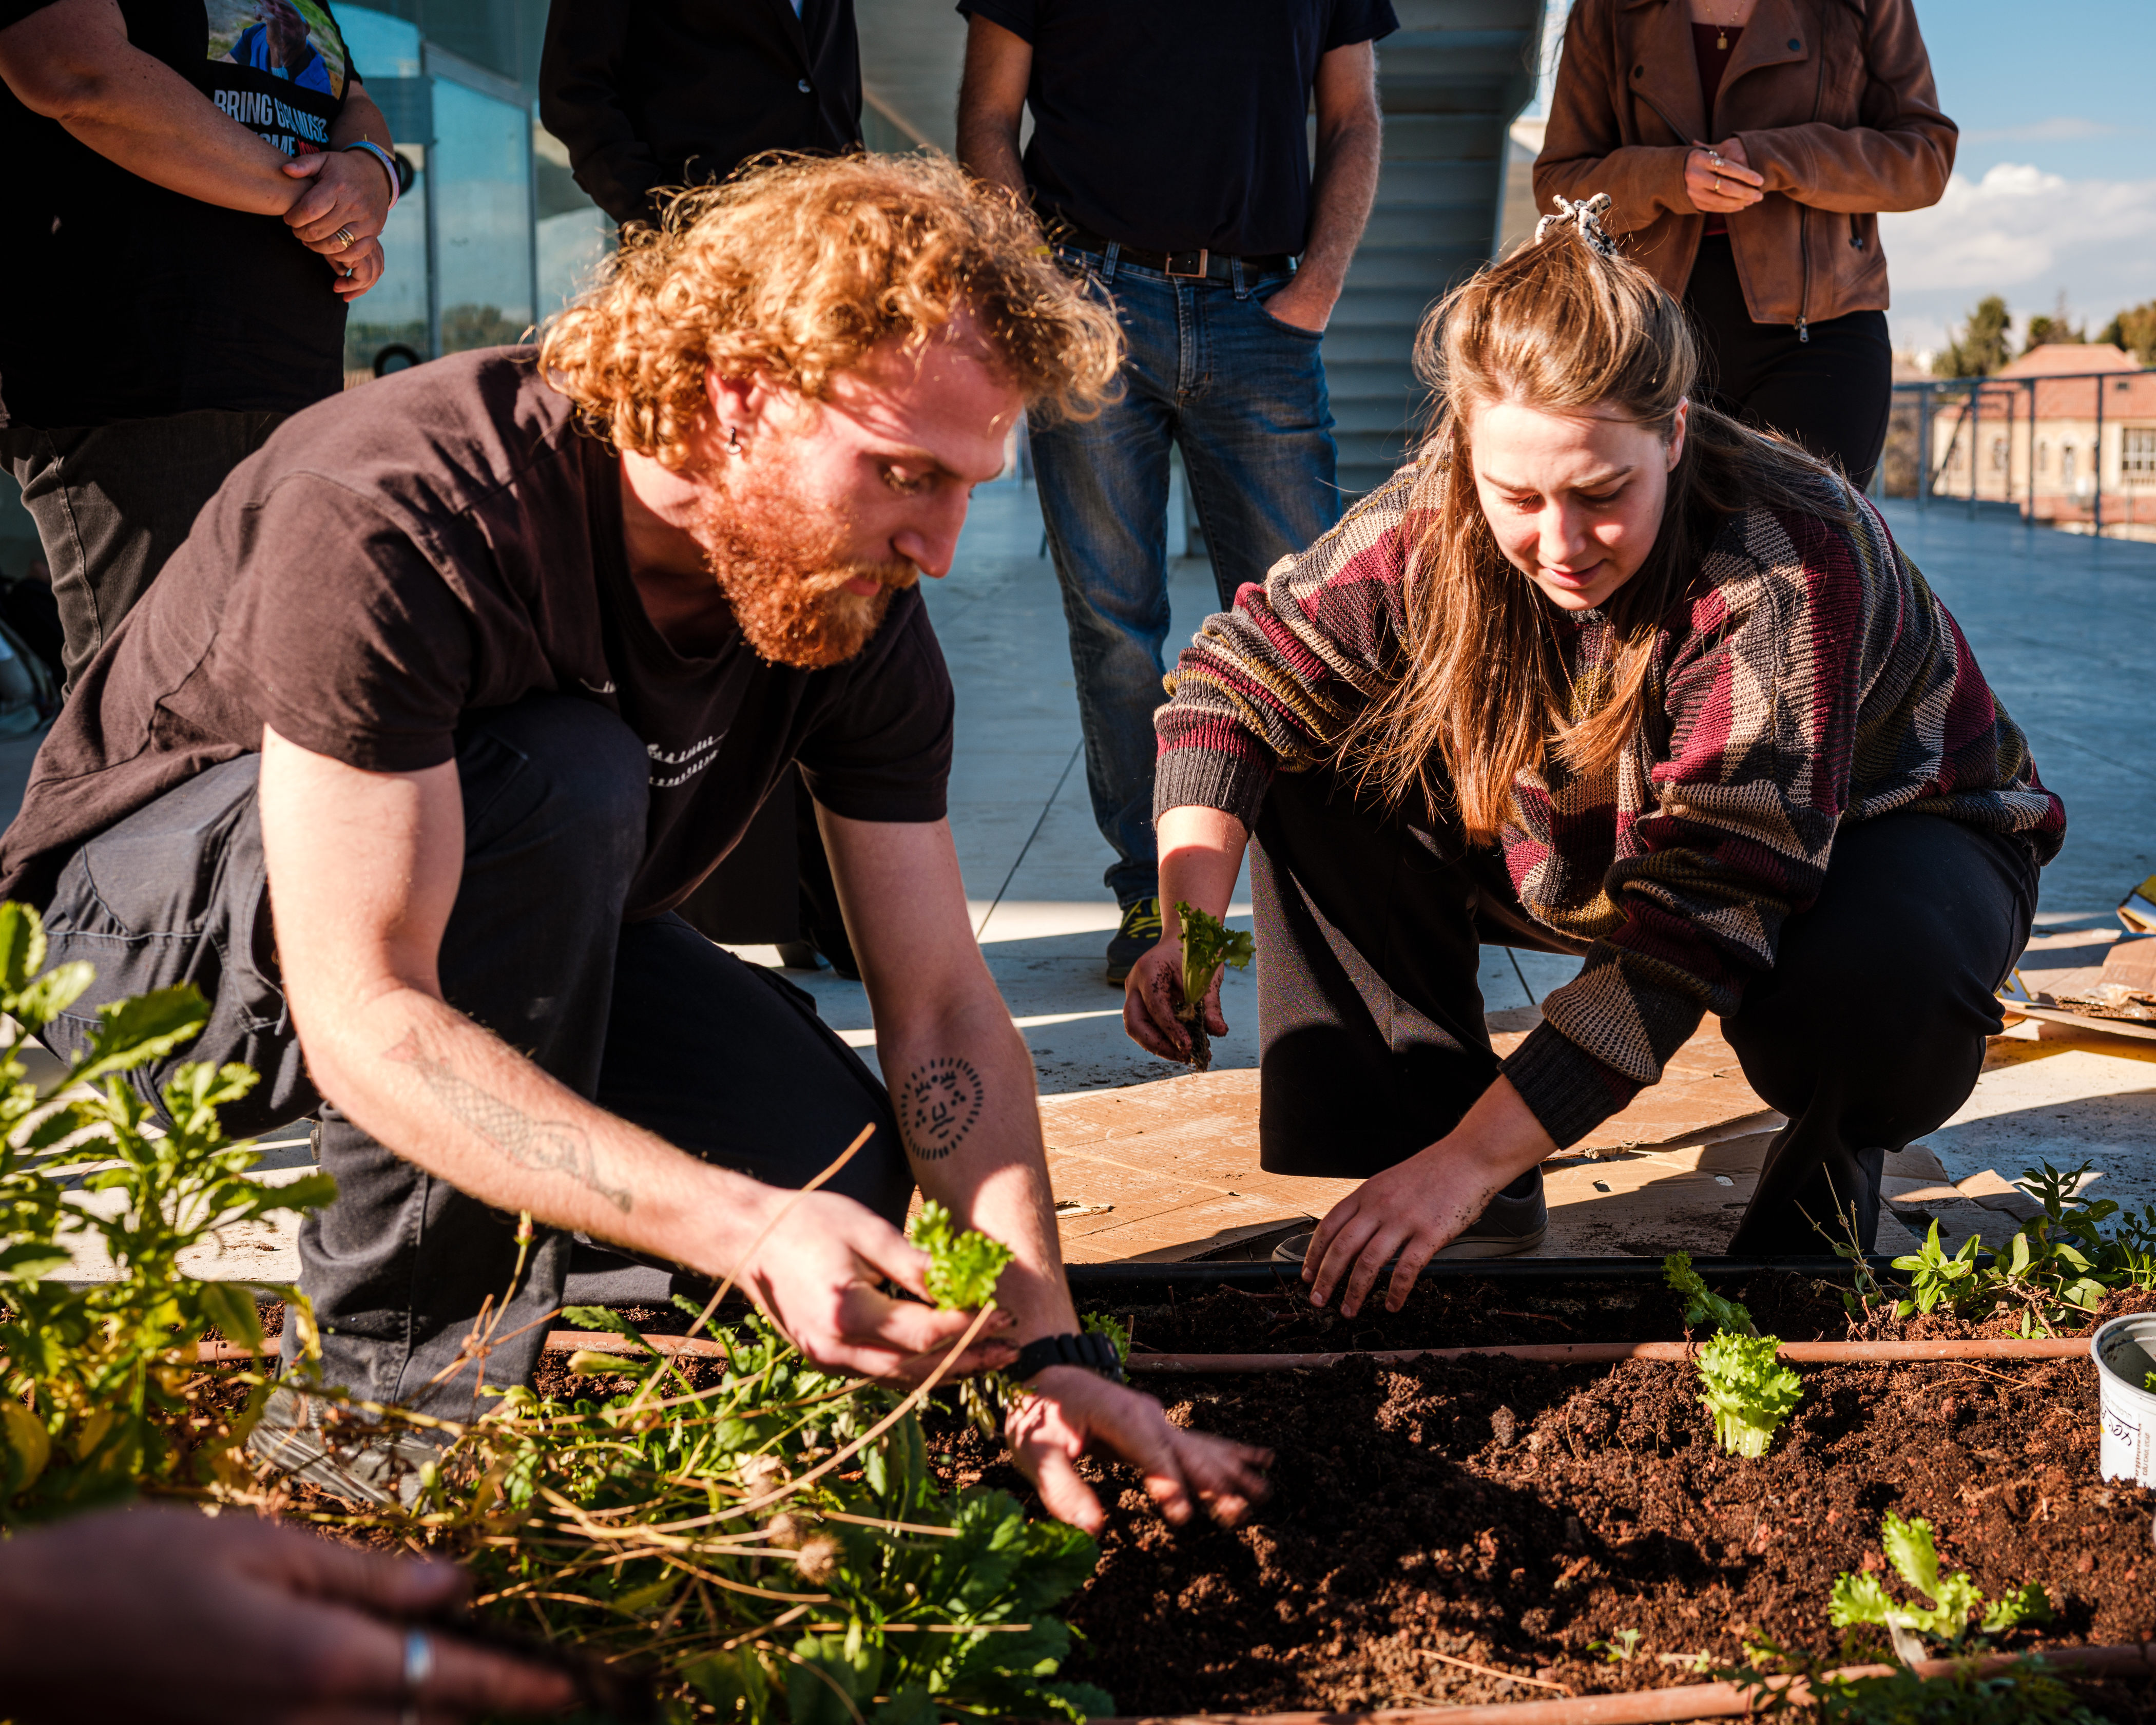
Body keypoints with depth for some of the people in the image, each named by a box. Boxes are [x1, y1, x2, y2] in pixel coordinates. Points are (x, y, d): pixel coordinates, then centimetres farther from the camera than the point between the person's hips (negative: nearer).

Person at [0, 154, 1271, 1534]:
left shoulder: (863, 611, -15)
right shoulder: (397, 513, -35)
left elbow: (942, 1004, -13)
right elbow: (364, 1018, -39)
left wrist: (1047, 1348, -24)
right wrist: (749, 1236, -48)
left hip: (514, 928, 6)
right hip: (152, 922, -5)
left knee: (841, 1170, -15)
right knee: (554, 778, -36)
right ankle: (392, 1388, -18)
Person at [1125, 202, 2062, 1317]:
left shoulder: (1791, 562, -37)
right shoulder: (1437, 520, -23)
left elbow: (1696, 923, -40)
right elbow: (1235, 678, -12)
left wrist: (1472, 1159, -44)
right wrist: (1192, 921, -30)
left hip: (1876, 834, -4)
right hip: (1588, 847, 5)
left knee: (1877, 977, -40)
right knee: (1322, 771, -14)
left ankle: (1827, 1167, 0)